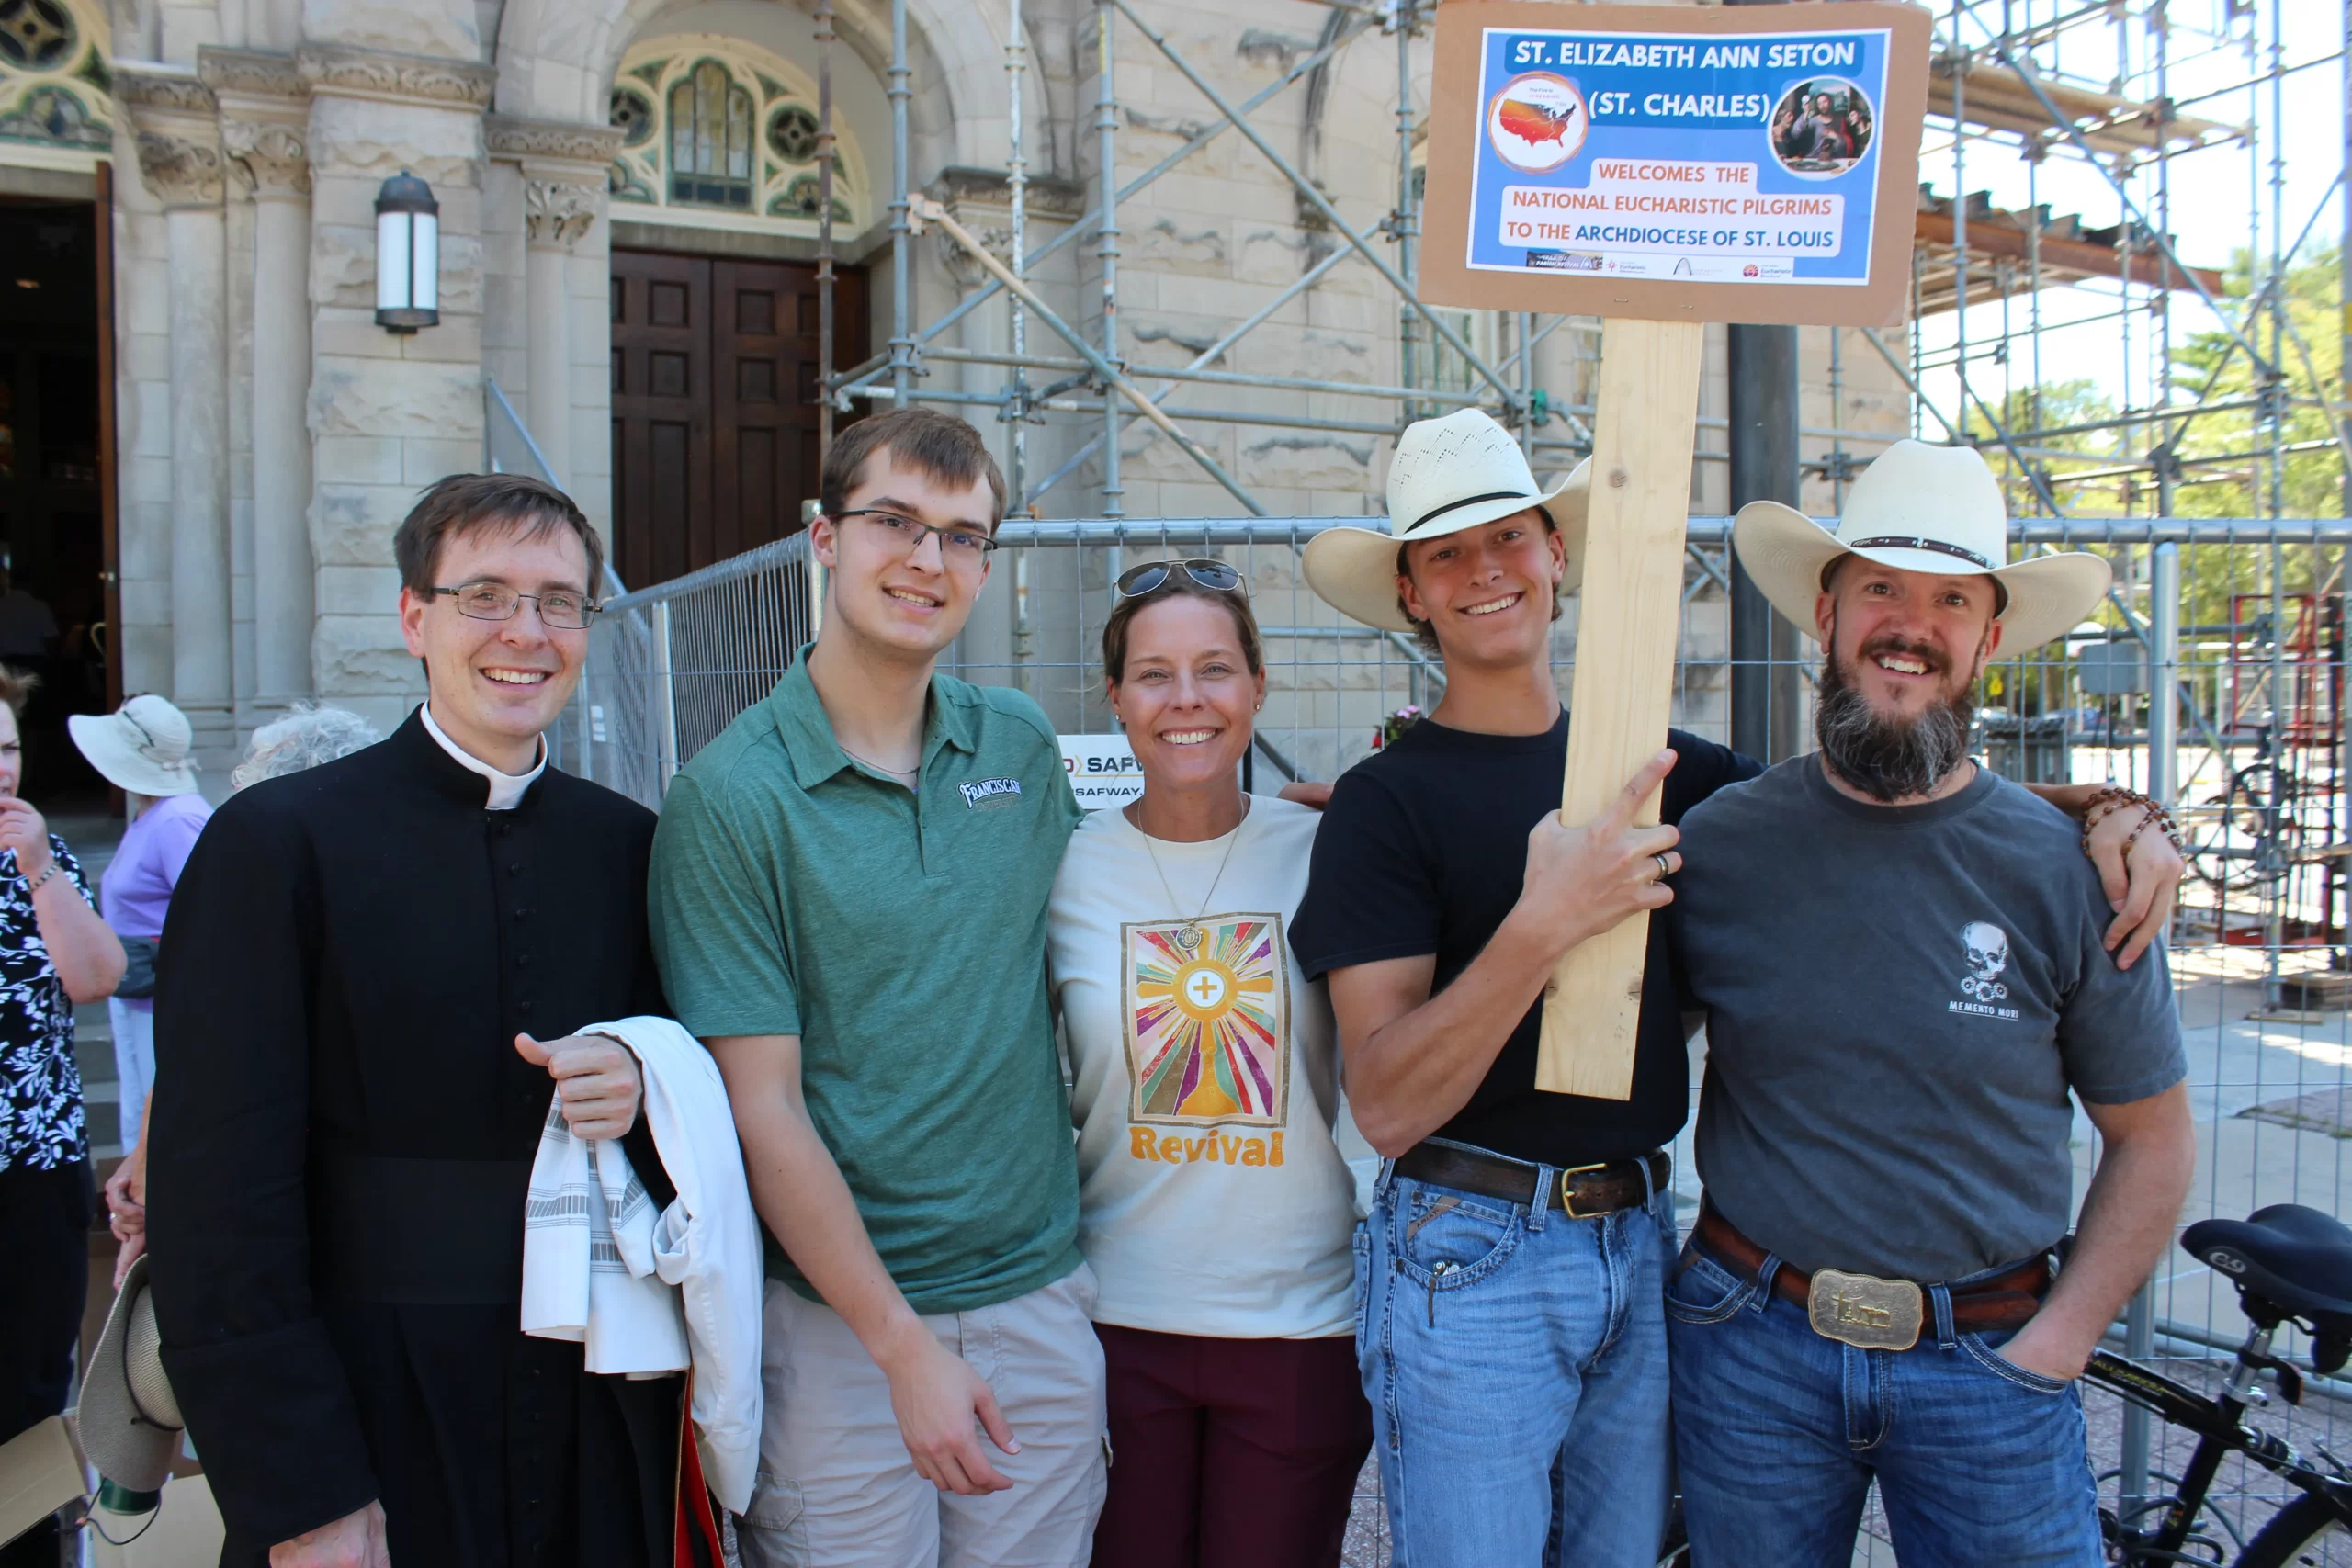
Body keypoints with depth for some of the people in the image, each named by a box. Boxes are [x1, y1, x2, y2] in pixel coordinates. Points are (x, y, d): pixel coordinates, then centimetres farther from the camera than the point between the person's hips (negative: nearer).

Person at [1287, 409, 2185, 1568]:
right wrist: (1544, 923, -29)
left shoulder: (1654, 766, 7)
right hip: (1470, 1255, -5)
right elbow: (1386, 1106, -17)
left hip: (1638, 1247, 5)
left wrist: (2099, 809, -2)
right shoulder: (1387, 799, -9)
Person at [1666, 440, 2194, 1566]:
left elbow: (2151, 1140, 4)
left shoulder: (2065, 870, -5)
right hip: (1753, 1346, 0)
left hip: (1988, 1359, 0)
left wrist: (2059, 1342, -3)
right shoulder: (1716, 844, -5)